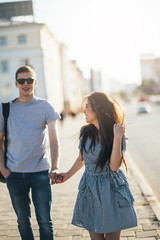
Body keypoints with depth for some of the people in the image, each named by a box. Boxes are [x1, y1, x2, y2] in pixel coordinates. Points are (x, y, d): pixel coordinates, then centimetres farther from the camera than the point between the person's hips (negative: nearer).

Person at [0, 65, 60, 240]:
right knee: (23, 220, 12)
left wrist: (55, 167, -15)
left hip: (40, 172, -2)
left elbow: (54, 139, -4)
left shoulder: (45, 107, 1)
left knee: (45, 221, 1)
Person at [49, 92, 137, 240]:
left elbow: (114, 166, -20)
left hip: (111, 189, -4)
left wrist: (117, 137, -23)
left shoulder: (117, 134, -10)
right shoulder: (85, 132, 2)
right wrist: (68, 175, 13)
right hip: (89, 188, 4)